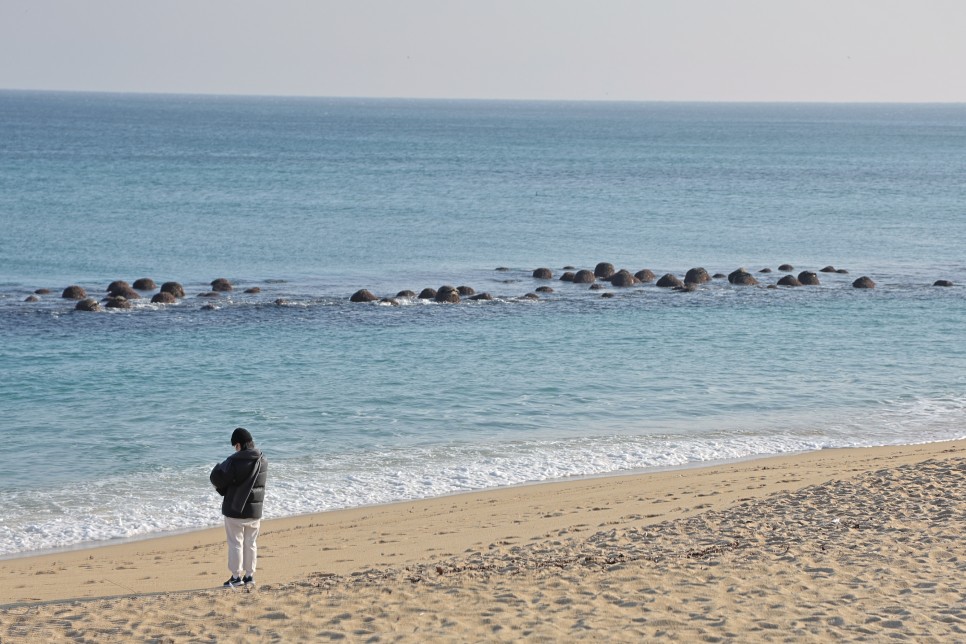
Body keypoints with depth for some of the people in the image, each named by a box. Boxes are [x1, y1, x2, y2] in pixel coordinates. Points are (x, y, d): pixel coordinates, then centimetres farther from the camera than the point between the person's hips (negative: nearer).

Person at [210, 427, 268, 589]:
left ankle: (236, 577, 6)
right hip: (255, 510, 6)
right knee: (250, 543, 15)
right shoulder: (263, 461, 1)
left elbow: (217, 478, -17)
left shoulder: (234, 461, -20)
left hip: (235, 509, -6)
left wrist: (219, 466, 6)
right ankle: (249, 576, 19)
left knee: (235, 543, 4)